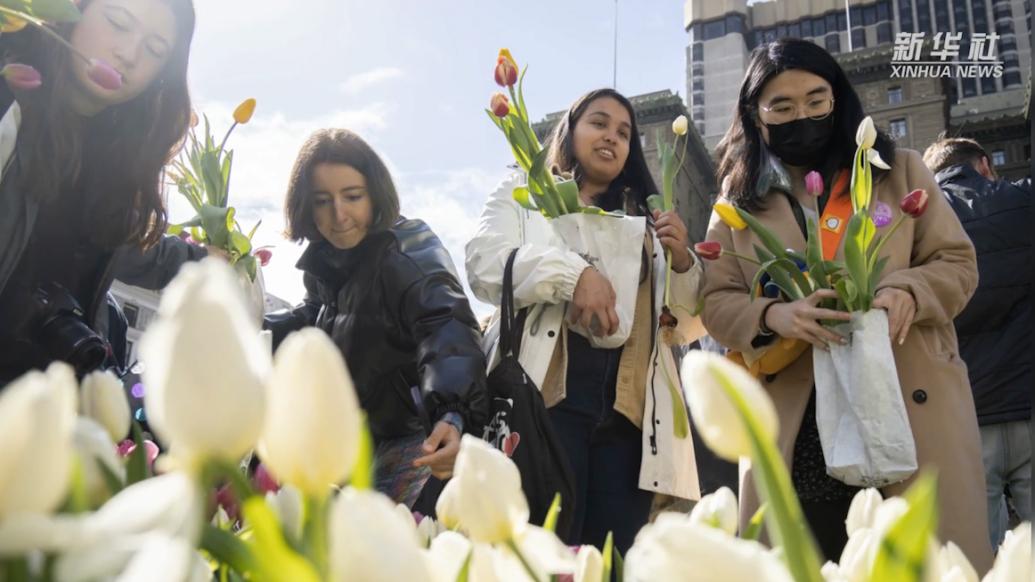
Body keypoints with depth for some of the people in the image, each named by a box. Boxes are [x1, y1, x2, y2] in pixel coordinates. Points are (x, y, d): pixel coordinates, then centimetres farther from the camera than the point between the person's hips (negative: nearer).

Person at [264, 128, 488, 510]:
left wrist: (451, 415, -54)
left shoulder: (406, 247, -18)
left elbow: (446, 326, -36)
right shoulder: (324, 262, 3)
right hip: (357, 446, 8)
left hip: (420, 441, -7)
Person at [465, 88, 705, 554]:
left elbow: (687, 326, 20)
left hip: (628, 409, 3)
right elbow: (484, 265, -3)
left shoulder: (647, 220, 24)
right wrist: (573, 273, -18)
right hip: (548, 399, -3)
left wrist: (682, 263, 1)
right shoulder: (525, 195, 16)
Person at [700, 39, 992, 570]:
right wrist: (772, 315, -19)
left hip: (912, 403, 0)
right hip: (794, 421, 0)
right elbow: (715, 301, 4)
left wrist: (907, 291, -16)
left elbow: (957, 262, 7)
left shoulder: (899, 170, 10)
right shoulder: (739, 200, 9)